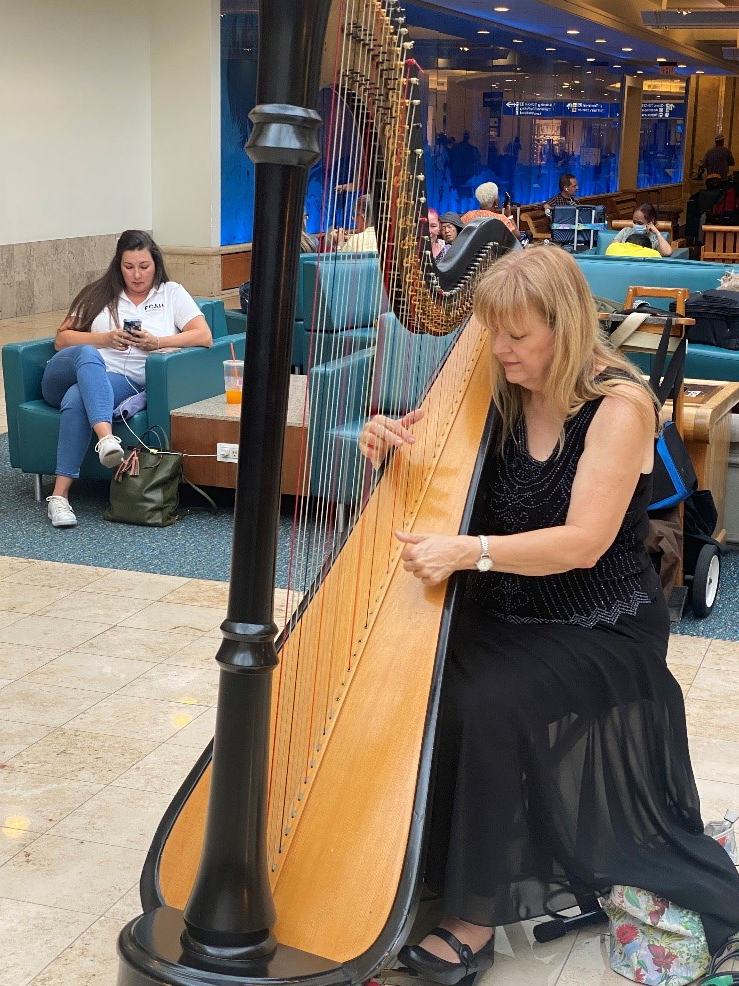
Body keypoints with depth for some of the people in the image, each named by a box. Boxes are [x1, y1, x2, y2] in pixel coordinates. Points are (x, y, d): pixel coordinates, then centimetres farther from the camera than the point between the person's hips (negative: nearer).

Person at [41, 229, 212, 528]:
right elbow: (61, 339, 13)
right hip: (70, 372, 2)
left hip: (123, 383, -2)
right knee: (86, 354, -36)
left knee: (77, 398, -36)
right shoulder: (99, 294, 20)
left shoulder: (172, 293, 18)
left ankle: (60, 494, -43)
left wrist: (156, 342, -8)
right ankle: (106, 437, -57)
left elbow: (204, 336, 4)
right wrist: (106, 338, -3)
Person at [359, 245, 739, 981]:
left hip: (600, 633, -5)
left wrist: (469, 552, -36)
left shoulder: (620, 405, -14)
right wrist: (385, 447, -15)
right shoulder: (495, 397, 2)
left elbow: (583, 542, -23)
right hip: (500, 616, 6)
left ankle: (480, 917, -15)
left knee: (485, 707, -30)